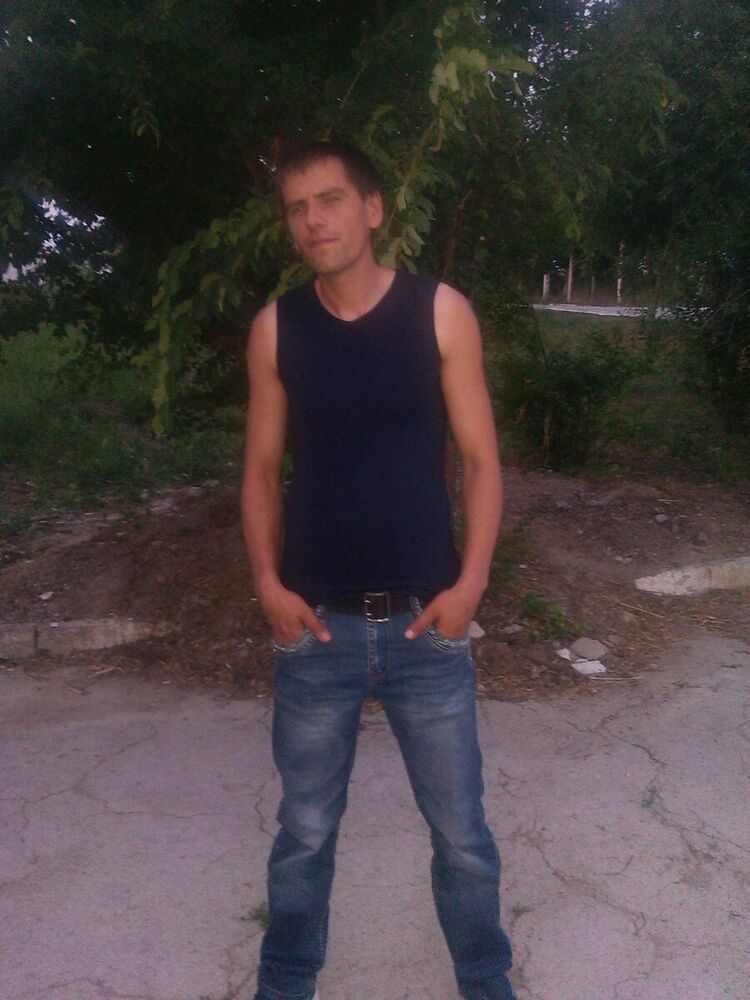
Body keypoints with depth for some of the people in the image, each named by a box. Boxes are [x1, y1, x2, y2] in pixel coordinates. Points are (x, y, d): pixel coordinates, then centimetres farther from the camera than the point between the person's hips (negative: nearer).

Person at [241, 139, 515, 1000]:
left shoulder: (440, 312, -4)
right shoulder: (275, 328, 1)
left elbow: (479, 460, -1)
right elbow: (262, 469, 7)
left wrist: (471, 582, -11)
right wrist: (268, 583, -5)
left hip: (425, 623, -1)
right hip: (316, 626, 1)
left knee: (461, 832, 13)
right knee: (304, 831, 16)